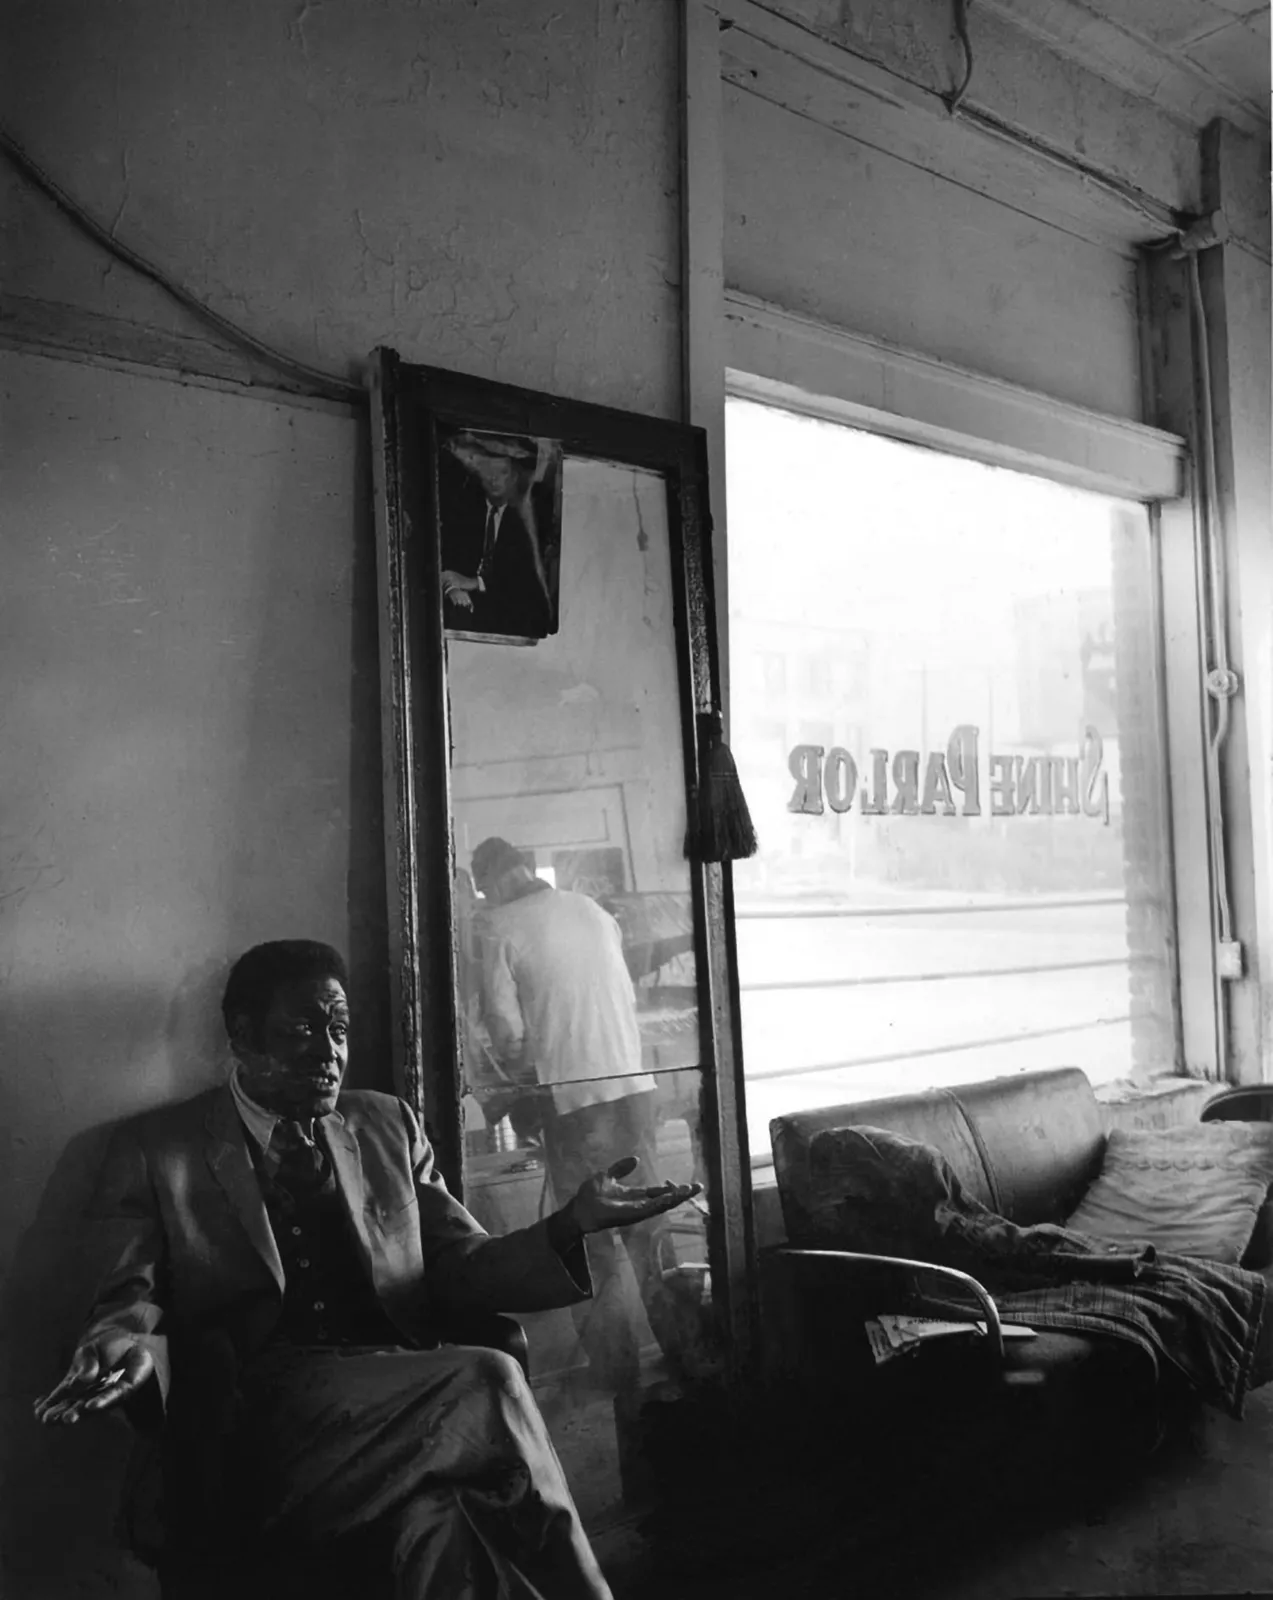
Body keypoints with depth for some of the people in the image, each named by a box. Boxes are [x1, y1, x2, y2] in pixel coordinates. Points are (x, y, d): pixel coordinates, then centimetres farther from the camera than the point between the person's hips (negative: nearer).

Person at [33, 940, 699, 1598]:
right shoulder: (154, 1150, 8)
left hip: (400, 1408, 3)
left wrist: (572, 1223, -4)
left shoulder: (388, 1125, 18)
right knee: (486, 1382, -27)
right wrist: (125, 1346, -23)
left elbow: (462, 1269, 14)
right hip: (256, 1429, -3)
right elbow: (129, 1300, 3)